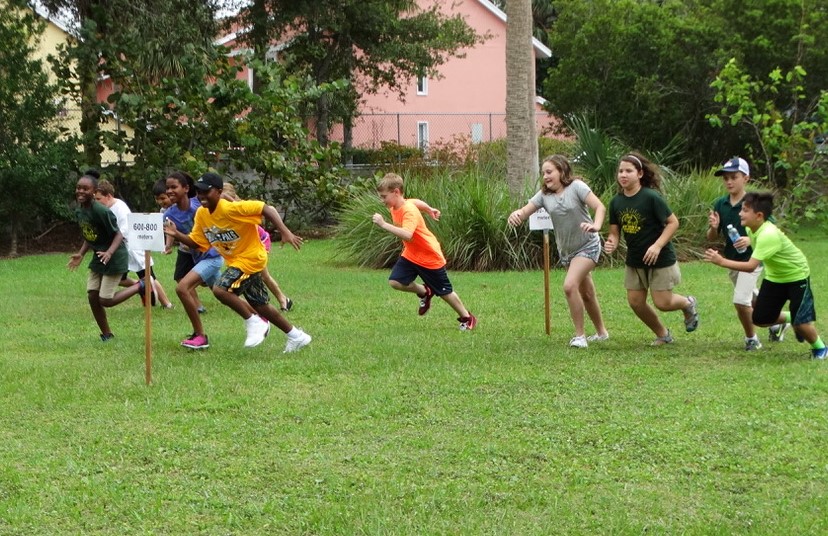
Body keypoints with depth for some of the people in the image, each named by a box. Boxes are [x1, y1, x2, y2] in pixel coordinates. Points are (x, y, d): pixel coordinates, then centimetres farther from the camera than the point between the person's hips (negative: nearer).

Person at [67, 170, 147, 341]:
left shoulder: (101, 211, -24)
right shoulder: (79, 212, 1)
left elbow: (118, 234, -20)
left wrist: (109, 252, -35)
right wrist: (81, 254, 2)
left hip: (115, 258, -8)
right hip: (98, 258, 8)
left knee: (105, 300, -7)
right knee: (92, 296, 3)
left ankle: (140, 287, 12)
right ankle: (106, 335, 18)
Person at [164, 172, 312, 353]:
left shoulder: (231, 209, -26)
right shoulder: (201, 214, -2)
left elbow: (265, 208, -27)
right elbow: (196, 242, 5)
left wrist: (285, 232, -35)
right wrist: (176, 234, -12)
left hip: (251, 258, -9)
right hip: (235, 261, 9)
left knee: (220, 289, -26)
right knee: (261, 306, 16)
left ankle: (253, 323, -8)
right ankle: (296, 336, 31)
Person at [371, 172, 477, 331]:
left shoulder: (409, 211, -31)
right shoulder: (395, 207, -5)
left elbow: (407, 235, -49)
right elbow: (417, 202, 15)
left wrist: (384, 225, -51)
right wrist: (430, 209, 30)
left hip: (430, 258, -8)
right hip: (410, 254, 8)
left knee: (444, 292, 6)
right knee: (395, 281, -10)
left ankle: (466, 317, 27)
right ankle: (424, 292, 17)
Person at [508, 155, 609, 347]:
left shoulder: (576, 187, -16)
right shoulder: (544, 194, -1)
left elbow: (600, 207, -24)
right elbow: (526, 210, -12)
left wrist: (596, 225, -45)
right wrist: (516, 214, -37)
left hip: (587, 246, -7)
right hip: (566, 250, 7)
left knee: (570, 285, -24)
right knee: (586, 293, 18)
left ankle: (579, 335, -15)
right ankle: (601, 332, 36)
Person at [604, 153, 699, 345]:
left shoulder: (651, 197, -19)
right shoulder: (616, 202, -3)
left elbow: (673, 222, -15)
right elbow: (615, 232, 4)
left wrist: (658, 245, -24)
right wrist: (611, 243, -18)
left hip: (661, 259, -6)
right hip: (634, 261, 6)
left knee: (662, 302, -5)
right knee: (636, 302, 4)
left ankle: (688, 304, 30)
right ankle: (662, 334, 27)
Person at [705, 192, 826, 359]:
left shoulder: (768, 235, -37)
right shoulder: (751, 228, -11)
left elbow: (751, 266, -43)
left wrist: (722, 261, -44)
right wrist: (747, 240, -1)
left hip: (796, 276, -8)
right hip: (774, 276, 8)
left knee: (801, 322, -13)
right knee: (760, 319, 2)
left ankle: (819, 348, 15)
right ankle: (790, 318, 29)